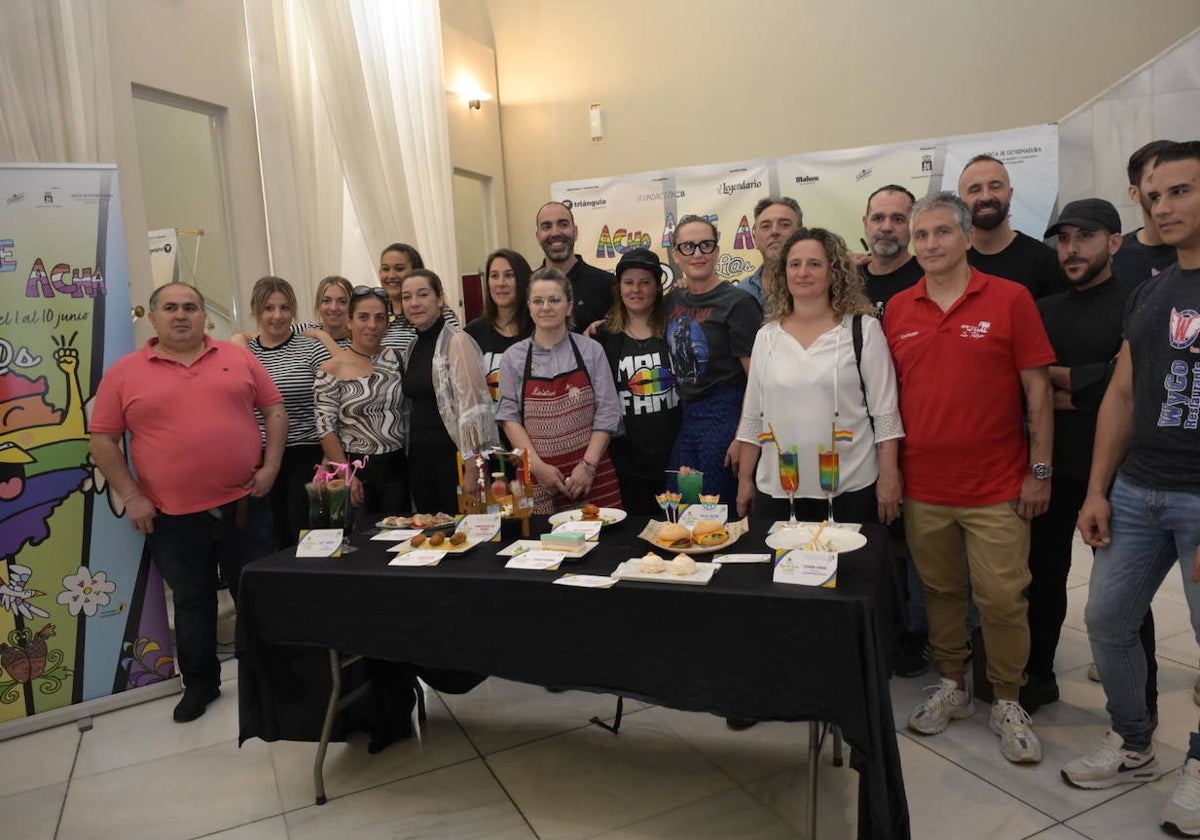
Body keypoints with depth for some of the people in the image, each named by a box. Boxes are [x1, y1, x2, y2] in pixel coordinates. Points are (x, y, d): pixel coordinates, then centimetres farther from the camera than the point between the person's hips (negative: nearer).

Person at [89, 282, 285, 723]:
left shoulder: (238, 356, 3)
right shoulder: (123, 373, 0)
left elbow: (275, 410, 5)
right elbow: (103, 442, 1)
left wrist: (271, 466, -4)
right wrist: (130, 497, -5)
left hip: (244, 504, 1)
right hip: (173, 517, 0)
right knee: (192, 602, 15)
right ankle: (200, 682, 32)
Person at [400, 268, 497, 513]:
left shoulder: (457, 341, -10)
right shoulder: (412, 348, 12)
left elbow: (472, 406, -16)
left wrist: (470, 464, -20)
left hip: (451, 455, -7)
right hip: (418, 457, 7)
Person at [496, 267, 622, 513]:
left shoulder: (591, 350, 3)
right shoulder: (514, 357, 5)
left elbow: (607, 412, 0)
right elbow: (510, 417, 2)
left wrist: (588, 465, -8)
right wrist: (537, 466, -8)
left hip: (591, 475, 0)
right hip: (538, 477, 0)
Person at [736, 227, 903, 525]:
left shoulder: (863, 330, -1)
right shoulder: (766, 336, 8)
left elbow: (884, 412, -3)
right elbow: (752, 416, 10)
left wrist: (888, 478, -7)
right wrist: (745, 479, 9)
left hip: (850, 489, -2)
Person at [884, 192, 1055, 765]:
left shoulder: (1010, 299, -3)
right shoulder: (897, 310, 5)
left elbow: (1037, 389, -3)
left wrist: (1040, 470, -5)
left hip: (997, 486, -3)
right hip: (922, 486, 3)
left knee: (1003, 598, 2)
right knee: (941, 590, 14)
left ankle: (1008, 702, 23)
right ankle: (951, 687, 32)